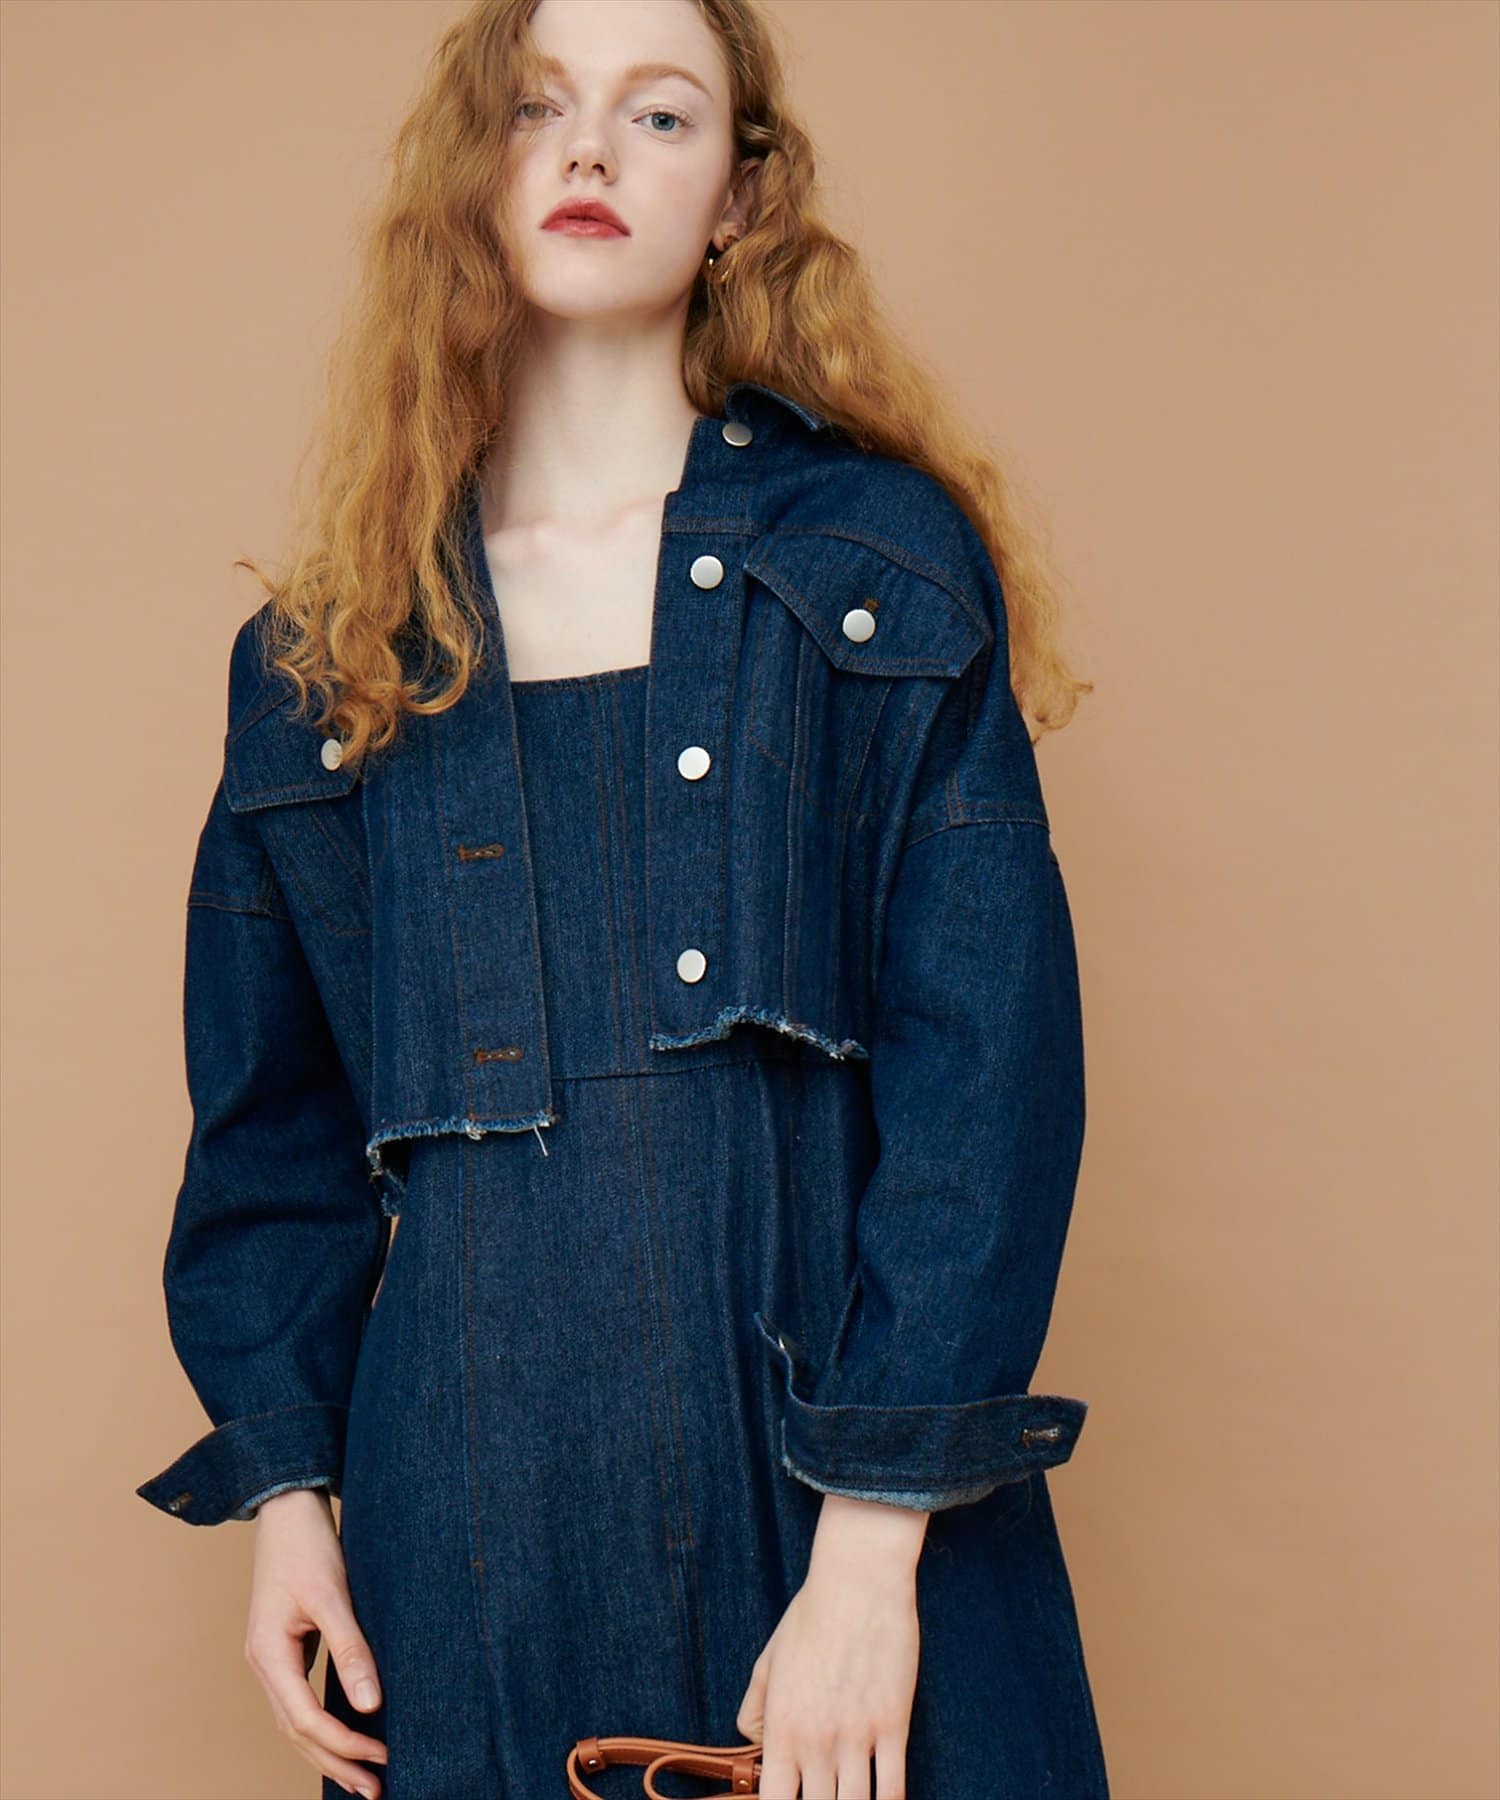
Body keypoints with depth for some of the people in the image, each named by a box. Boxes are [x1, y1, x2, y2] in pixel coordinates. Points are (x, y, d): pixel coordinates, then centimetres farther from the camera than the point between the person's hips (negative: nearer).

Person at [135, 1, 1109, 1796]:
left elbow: (991, 1061, -6)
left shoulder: (882, 571, 0)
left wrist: (879, 1531, -13)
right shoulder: (327, 654, 8)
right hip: (466, 1501, 2)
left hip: (838, 1486, -1)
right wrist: (282, 1480, 4)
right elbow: (275, 1118, 13)